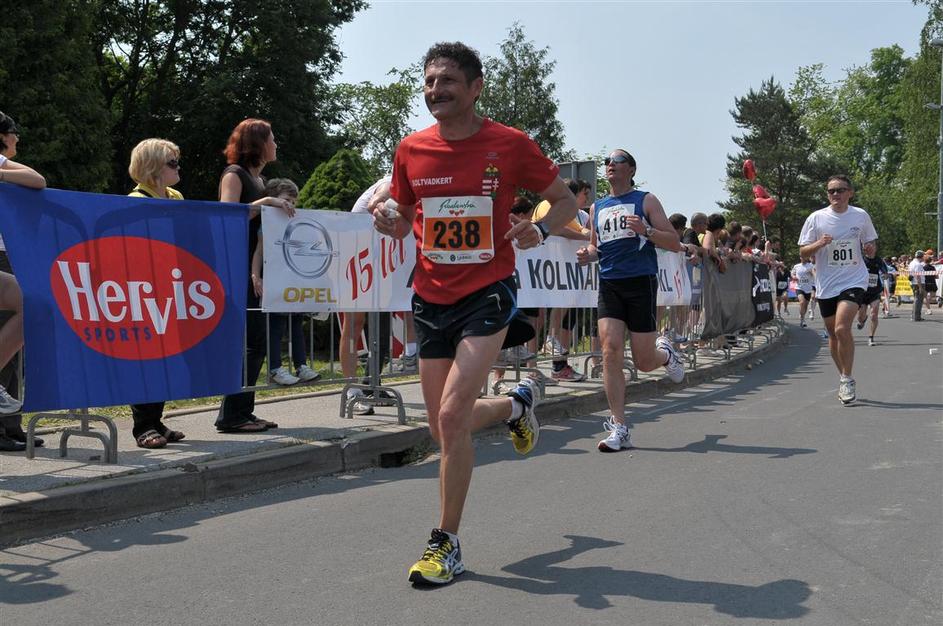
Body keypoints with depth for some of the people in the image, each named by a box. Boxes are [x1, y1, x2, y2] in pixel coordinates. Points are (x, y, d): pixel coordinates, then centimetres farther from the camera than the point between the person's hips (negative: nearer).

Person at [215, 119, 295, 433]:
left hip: (255, 267, 9)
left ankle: (243, 412, 15)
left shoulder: (258, 179, 20)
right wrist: (265, 202, -23)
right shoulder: (234, 174, -6)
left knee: (256, 340, 9)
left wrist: (280, 208, 11)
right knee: (248, 339, -10)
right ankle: (231, 416, -4)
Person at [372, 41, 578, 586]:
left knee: (451, 415, -18)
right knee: (446, 428, 9)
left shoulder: (510, 145, -8)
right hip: (432, 299, 5)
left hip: (488, 293, -5)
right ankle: (517, 404, 44)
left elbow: (566, 201, 4)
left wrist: (540, 231, -17)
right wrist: (391, 223, -8)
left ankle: (447, 544, 0)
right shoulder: (411, 150, 2)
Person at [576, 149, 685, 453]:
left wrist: (646, 230, -18)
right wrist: (587, 254, 3)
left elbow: (675, 244, -1)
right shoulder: (597, 207, 15)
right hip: (609, 285, 3)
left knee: (644, 362, -1)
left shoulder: (645, 200, 3)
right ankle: (619, 429, -8)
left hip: (640, 282, -3)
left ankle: (665, 353, 38)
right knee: (610, 351, -13)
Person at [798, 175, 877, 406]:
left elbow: (869, 246, 14)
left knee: (842, 328, -21)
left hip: (854, 280, -2)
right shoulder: (816, 218, 0)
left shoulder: (861, 216, 3)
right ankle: (844, 378, 29)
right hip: (826, 284, 2)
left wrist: (870, 249, -9)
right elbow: (803, 251, 2)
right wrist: (819, 243, -17)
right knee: (833, 334, 10)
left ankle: (847, 378, -8)